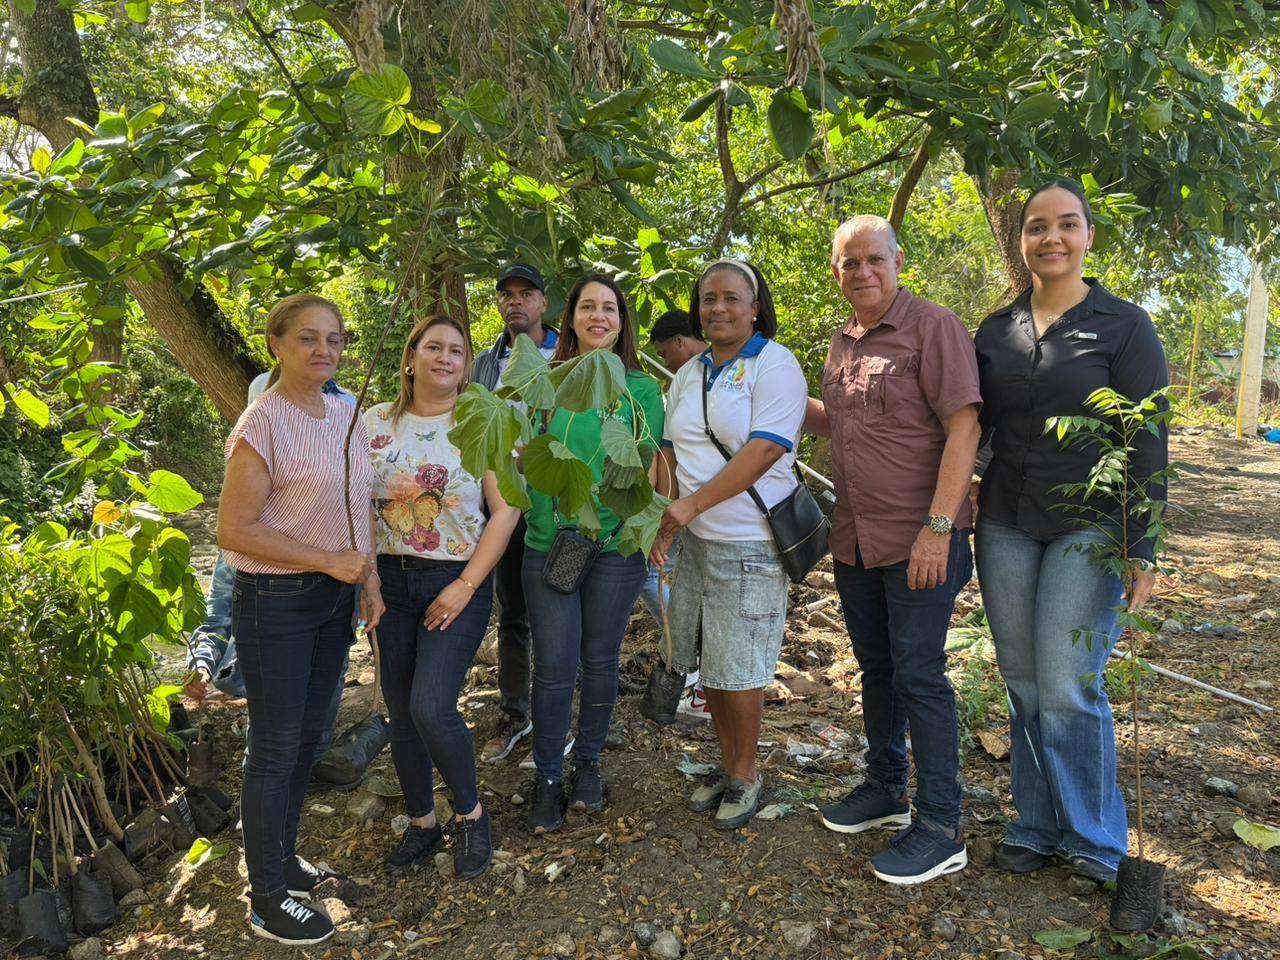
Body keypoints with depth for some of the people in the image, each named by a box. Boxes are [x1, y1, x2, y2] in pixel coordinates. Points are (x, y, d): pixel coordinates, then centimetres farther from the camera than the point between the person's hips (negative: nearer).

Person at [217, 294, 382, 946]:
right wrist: (328, 560, -19)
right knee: (276, 747, 4)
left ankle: (284, 859, 37)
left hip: (333, 597, 7)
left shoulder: (345, 414, 5)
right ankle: (268, 898, 21)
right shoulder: (264, 423, -17)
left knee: (307, 736, 18)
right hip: (275, 603, -7)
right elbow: (233, 531, -20)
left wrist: (369, 580, 4)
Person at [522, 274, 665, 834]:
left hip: (616, 543, 0)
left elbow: (647, 467, 2)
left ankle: (587, 762, 31)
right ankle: (547, 778, 18)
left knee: (600, 661, 11)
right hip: (548, 541, 1)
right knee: (553, 666, 1)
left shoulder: (641, 389, 4)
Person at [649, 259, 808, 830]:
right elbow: (670, 454, 15)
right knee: (708, 662, 14)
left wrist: (693, 504, -20)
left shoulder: (773, 364, -9)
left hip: (749, 544, -6)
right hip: (695, 540, 7)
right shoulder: (689, 374, 13)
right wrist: (662, 519, 3)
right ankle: (726, 765, 33)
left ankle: (746, 775, 23)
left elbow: (766, 449, -19)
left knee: (738, 669, 1)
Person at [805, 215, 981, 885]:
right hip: (855, 540, 8)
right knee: (876, 668, 18)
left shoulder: (932, 327, -10)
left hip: (918, 540, -7)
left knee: (918, 676, -2)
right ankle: (886, 790, 35)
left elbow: (963, 427, -17)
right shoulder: (842, 342, 13)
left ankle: (940, 829, 12)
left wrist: (938, 527, -22)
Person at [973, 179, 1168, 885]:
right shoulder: (996, 329, 9)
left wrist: (1141, 550, -9)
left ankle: (1094, 840, 16)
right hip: (1004, 528, 4)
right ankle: (1036, 826, 26)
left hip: (1087, 528, -4)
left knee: (1067, 690, -6)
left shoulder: (1125, 325, -3)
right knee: (1022, 686, 9)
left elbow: (1147, 444, -5)